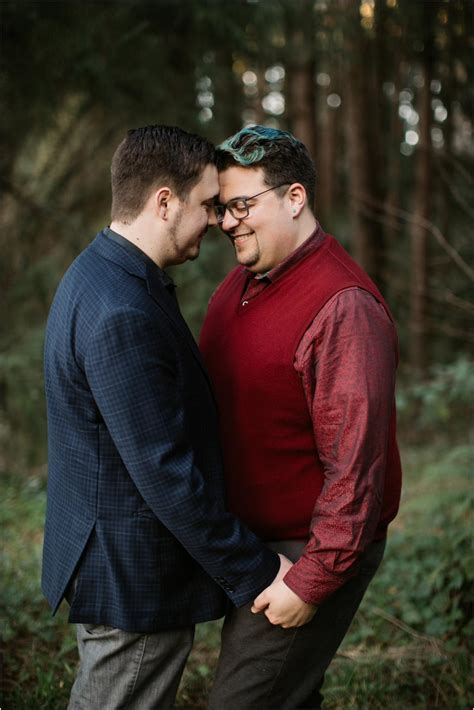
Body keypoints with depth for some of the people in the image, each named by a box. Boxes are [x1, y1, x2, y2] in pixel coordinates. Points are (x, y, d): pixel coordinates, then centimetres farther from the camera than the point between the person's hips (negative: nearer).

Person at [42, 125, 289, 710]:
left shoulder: (100, 274, 6)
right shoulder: (123, 316, -28)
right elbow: (165, 475, -27)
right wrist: (256, 573, -18)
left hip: (108, 563, 10)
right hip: (133, 578, -10)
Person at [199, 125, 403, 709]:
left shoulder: (344, 307, -21)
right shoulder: (237, 287, 8)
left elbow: (357, 462, -24)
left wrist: (313, 581, -21)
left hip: (313, 551, -8)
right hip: (248, 542, 8)